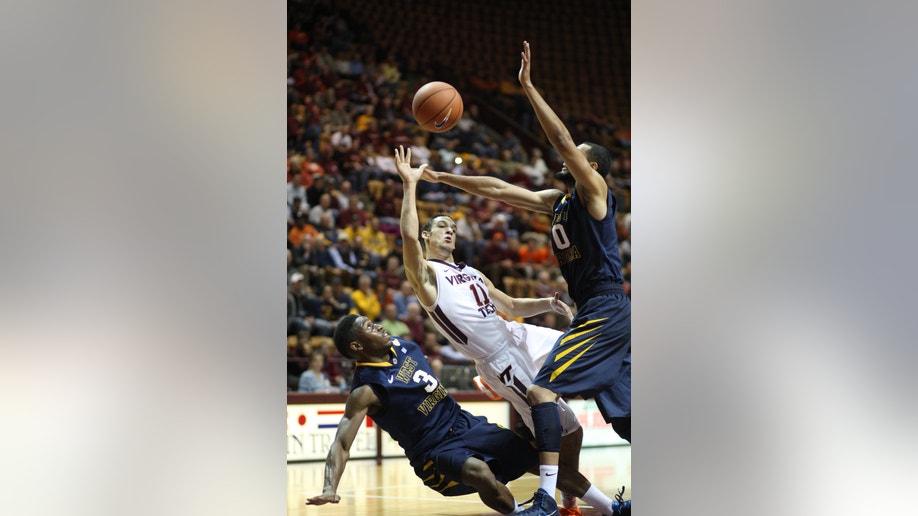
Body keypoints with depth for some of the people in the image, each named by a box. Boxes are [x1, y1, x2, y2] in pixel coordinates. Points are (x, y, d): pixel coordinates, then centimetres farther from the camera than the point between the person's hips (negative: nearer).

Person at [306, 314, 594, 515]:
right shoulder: (365, 391, -19)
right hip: (435, 452, -8)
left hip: (467, 424, 8)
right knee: (479, 472, -40)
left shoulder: (400, 345, 3)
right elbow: (341, 443, -27)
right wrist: (330, 488, -42)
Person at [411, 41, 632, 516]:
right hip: (596, 312, 10)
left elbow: (563, 140, -20)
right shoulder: (556, 200, 19)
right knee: (621, 411, 11)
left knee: (543, 388, -17)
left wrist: (528, 88, -22)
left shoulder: (594, 190, -5)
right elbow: (499, 189, 22)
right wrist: (443, 178, 23)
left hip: (605, 310, -10)